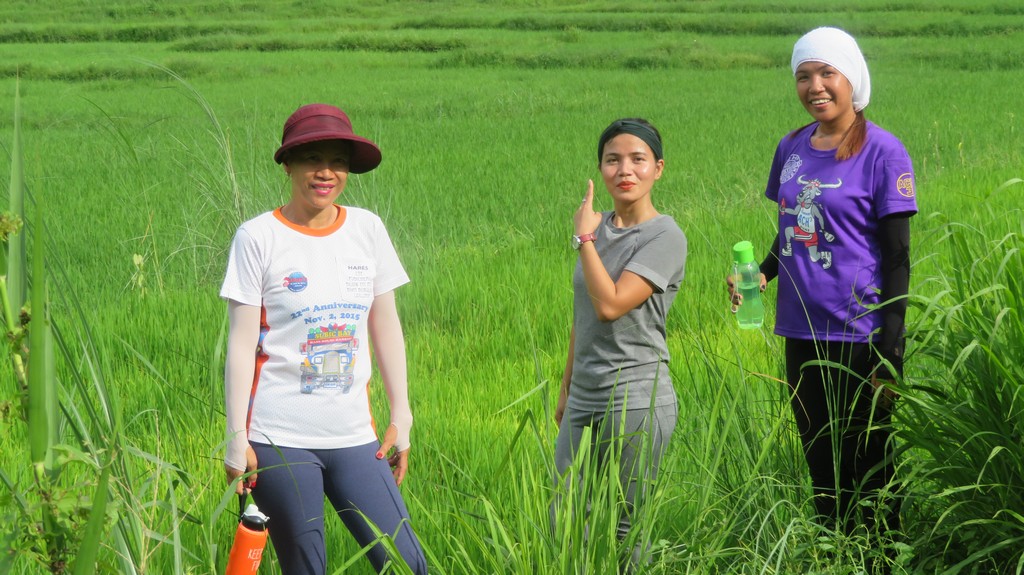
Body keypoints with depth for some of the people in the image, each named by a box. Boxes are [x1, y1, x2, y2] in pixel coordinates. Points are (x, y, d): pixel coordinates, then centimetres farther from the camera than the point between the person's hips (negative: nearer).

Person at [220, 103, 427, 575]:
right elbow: (241, 342, -4)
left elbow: (385, 325, 12)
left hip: (353, 435, 4)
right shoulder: (259, 237, -3)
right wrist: (236, 438, -7)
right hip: (280, 438, -3)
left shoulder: (367, 229, 7)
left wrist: (401, 417, 10)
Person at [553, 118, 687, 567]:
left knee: (625, 529, 0)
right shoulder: (599, 228, 10)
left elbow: (610, 305, -22)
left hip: (636, 401, -7)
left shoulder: (665, 238, -11)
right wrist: (567, 389, 22)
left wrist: (584, 236, -13)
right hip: (585, 400, 7)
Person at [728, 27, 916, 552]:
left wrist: (888, 356, -12)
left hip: (858, 337, -6)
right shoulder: (791, 149, 8)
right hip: (803, 333, 6)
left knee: (866, 470, 2)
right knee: (820, 466, 13)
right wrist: (762, 274, -1)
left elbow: (897, 257, -9)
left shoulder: (882, 151, -8)